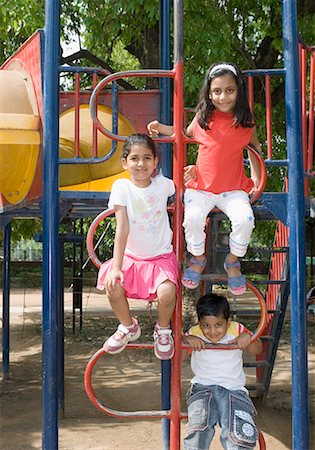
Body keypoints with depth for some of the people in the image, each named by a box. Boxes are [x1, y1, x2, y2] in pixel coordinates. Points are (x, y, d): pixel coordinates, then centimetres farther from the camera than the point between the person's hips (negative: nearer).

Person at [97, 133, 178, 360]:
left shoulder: (162, 184, -4)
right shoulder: (122, 187, -9)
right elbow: (122, 228, -16)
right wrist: (116, 267, -24)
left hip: (161, 257, 0)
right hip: (131, 257, 0)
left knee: (166, 292, -28)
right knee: (112, 286, -25)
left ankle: (163, 329, 9)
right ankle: (128, 327, 9)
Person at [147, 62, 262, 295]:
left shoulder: (246, 122, 1)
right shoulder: (203, 117, 3)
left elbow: (254, 148, 18)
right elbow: (187, 134, 24)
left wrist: (256, 178, 10)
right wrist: (161, 128, 13)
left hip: (234, 188, 0)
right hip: (201, 186, 0)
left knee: (245, 219, -26)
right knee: (193, 218, -25)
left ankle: (233, 260, 4)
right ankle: (198, 258, 6)